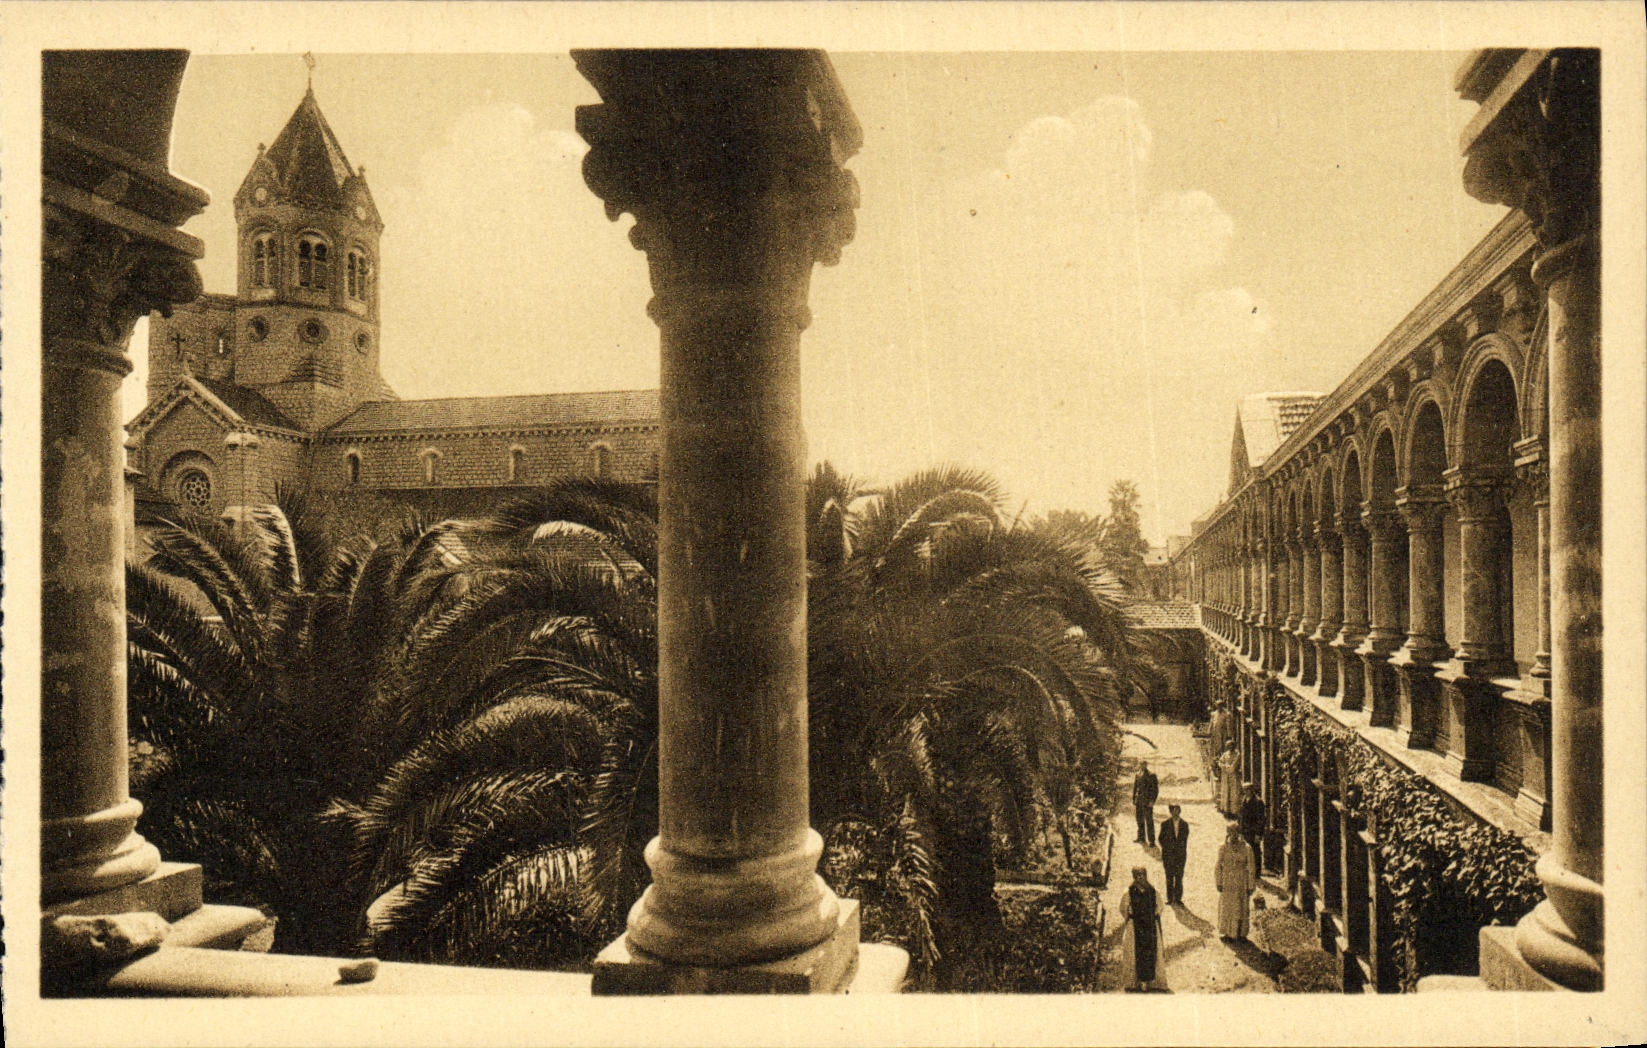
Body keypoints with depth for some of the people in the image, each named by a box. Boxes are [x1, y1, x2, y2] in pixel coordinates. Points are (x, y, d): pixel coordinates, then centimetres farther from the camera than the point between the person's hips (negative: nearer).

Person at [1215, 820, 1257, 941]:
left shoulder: (1247, 848, -4)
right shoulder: (1223, 848, 0)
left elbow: (1251, 868, -1)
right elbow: (1218, 866, 3)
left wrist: (1251, 886, -3)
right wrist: (1219, 883, -3)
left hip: (1242, 882, -1)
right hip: (1227, 882, 1)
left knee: (1241, 908, 3)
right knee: (1226, 907, 4)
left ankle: (1241, 933, 17)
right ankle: (1226, 932, 15)